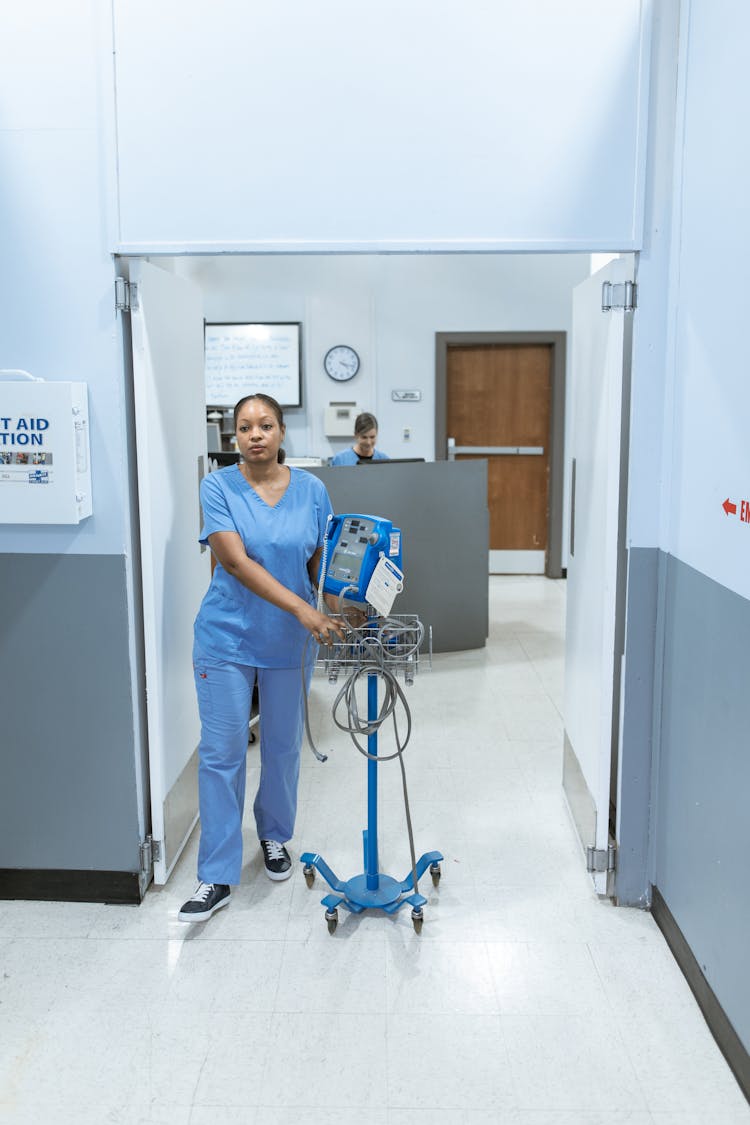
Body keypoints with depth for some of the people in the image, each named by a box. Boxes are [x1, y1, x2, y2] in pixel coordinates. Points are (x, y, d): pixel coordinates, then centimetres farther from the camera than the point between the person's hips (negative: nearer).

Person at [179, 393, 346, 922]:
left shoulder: (312, 490, -1)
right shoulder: (219, 487, -9)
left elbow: (321, 561, 5)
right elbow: (235, 561, -19)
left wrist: (335, 611, -10)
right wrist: (301, 608, -27)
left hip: (289, 642, 2)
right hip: (228, 639, -2)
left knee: (283, 748, 14)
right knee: (221, 753, 0)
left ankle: (274, 836, 40)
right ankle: (217, 878, 11)